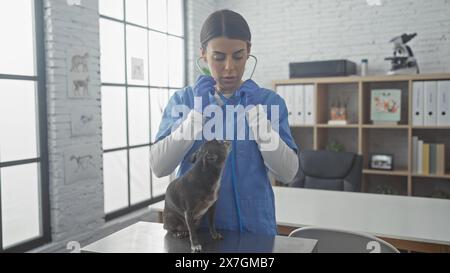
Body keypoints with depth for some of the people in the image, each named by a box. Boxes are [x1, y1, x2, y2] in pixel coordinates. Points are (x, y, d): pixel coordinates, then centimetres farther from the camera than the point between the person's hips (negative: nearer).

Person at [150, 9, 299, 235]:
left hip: (254, 225, 0)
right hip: (194, 225, 0)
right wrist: (196, 116, -21)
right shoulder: (182, 100, -2)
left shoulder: (269, 101, -3)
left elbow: (287, 173, -9)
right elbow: (159, 167, -11)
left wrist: (261, 125, -21)